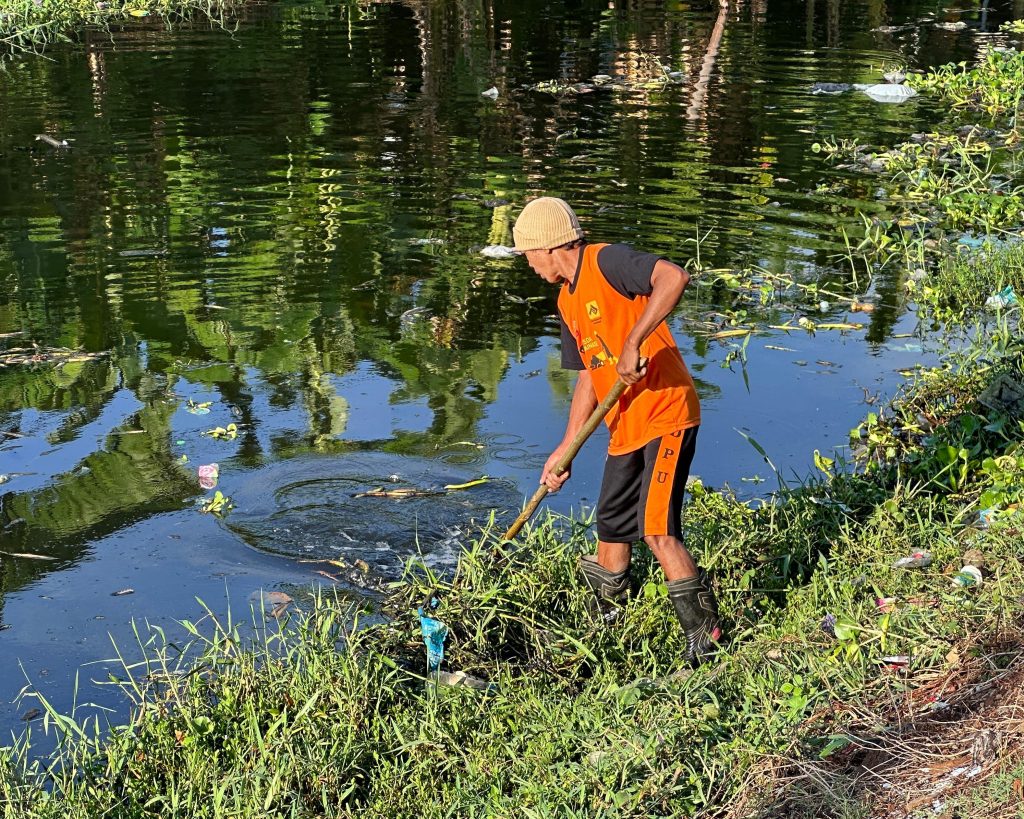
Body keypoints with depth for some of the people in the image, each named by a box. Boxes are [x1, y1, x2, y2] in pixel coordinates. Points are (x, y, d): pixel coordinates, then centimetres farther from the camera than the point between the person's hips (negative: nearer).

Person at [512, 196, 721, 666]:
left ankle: (705, 637, -6)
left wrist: (633, 342, -32)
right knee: (611, 534, 15)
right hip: (625, 429, 9)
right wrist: (565, 450, 18)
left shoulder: (607, 262, -12)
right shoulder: (567, 301, 15)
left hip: (665, 418, -9)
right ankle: (608, 624, 33)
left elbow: (674, 277, -29)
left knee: (657, 530, -17)